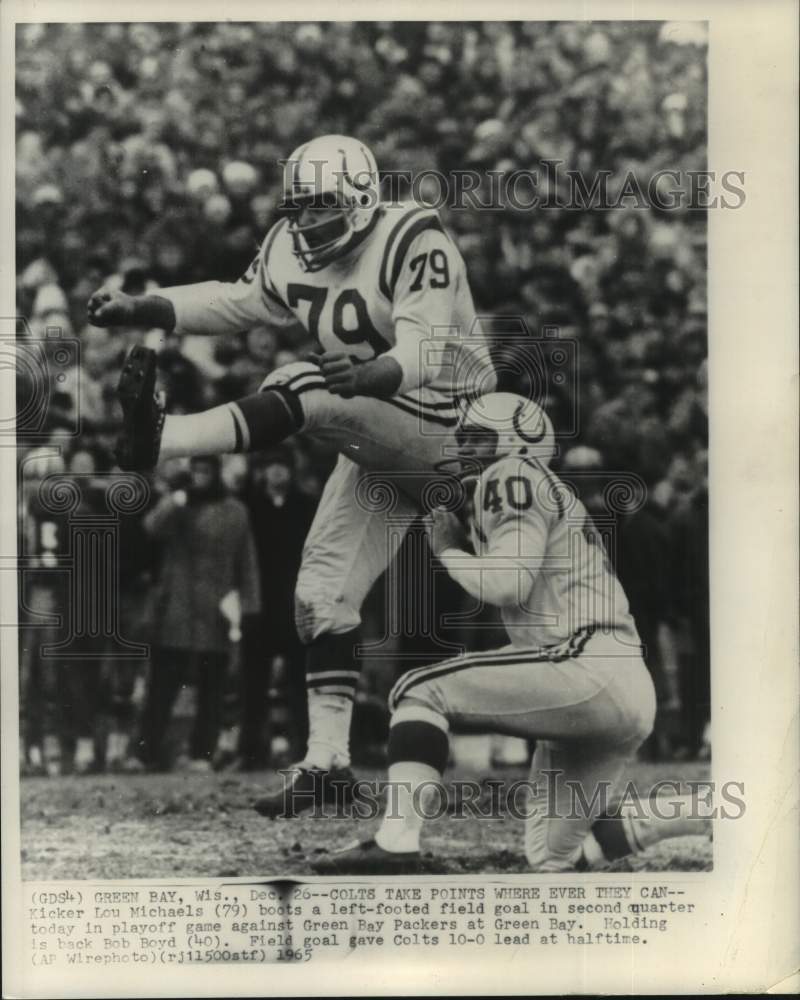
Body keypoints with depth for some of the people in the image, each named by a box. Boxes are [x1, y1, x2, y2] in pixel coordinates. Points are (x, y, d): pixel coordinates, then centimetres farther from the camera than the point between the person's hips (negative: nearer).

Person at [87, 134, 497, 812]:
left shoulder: (413, 242, -18)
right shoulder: (293, 252, 3)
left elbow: (422, 352, -28)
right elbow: (235, 303, 15)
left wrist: (366, 375, -48)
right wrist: (139, 310, 4)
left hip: (445, 424, -8)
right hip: (379, 447, 8)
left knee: (305, 390, -29)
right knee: (324, 592, 2)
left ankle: (158, 440, -42)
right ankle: (327, 759, 6)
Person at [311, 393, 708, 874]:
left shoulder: (512, 476, -1)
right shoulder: (557, 498, 28)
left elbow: (507, 585, -12)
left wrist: (449, 550, 2)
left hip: (592, 673, -10)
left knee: (421, 691, -7)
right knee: (553, 857, 13)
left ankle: (397, 843, -21)